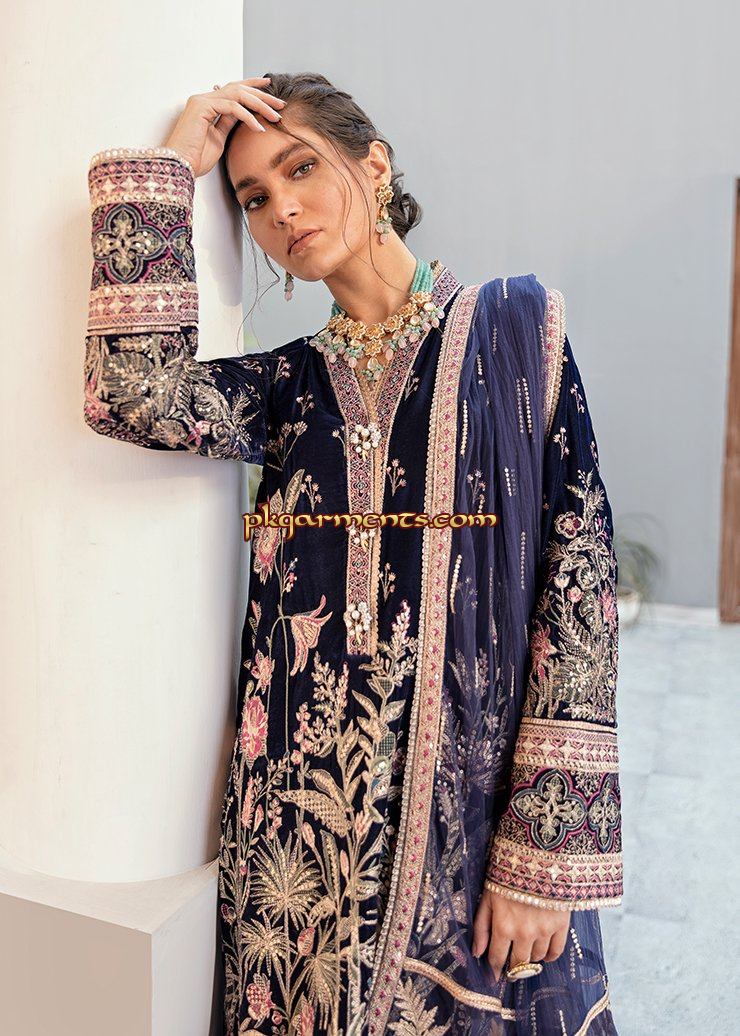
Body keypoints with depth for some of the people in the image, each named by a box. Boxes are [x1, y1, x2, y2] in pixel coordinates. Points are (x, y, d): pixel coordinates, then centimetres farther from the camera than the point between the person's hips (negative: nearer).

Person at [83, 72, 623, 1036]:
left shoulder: (516, 323, 0)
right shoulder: (288, 385, 7)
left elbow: (580, 567, -7)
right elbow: (137, 395, -14)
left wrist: (546, 853, -12)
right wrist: (168, 168, -3)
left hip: (474, 785, -2)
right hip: (303, 788, 3)